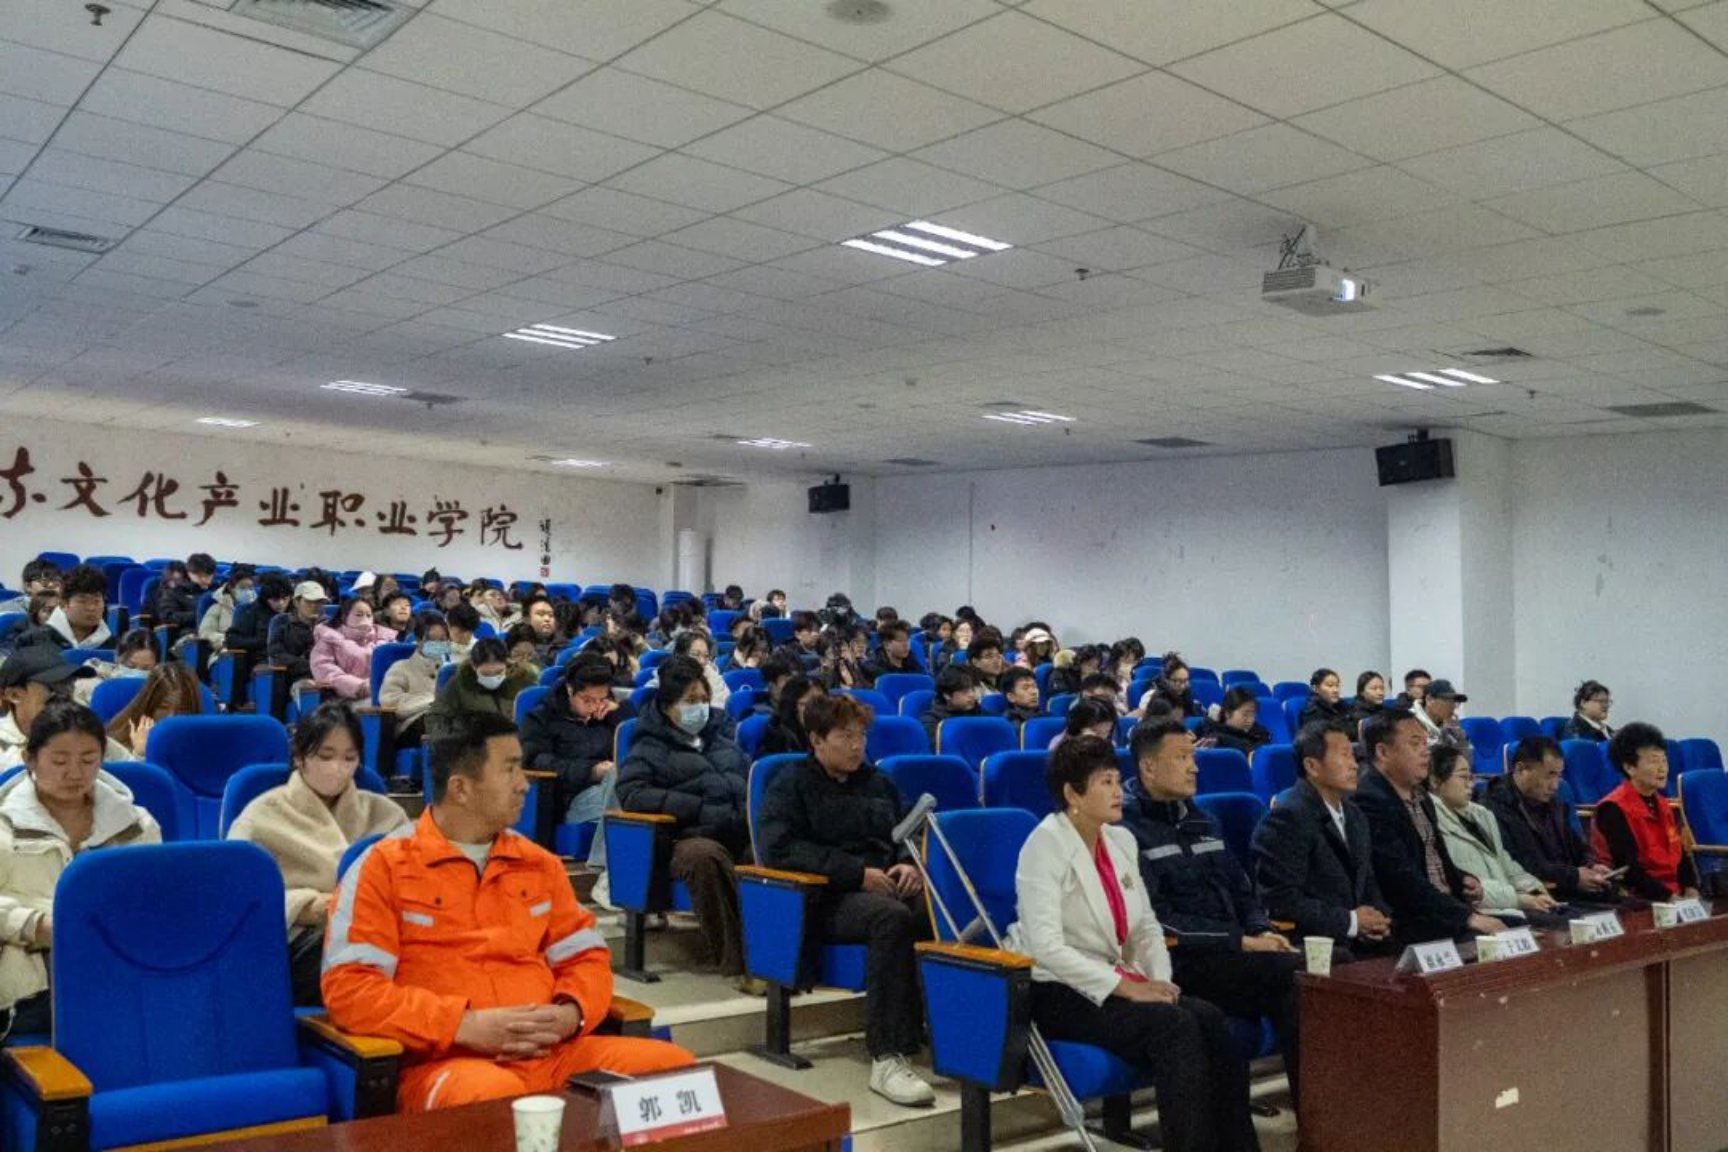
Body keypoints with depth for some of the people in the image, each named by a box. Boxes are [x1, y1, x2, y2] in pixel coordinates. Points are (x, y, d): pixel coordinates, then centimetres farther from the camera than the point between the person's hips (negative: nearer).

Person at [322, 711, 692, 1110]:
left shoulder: (539, 863, 17)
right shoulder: (383, 867, 0)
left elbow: (585, 957, 19)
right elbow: (348, 988, -9)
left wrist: (570, 1013, -5)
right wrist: (467, 1026, -17)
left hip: (552, 1053, 6)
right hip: (446, 1060, -6)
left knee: (673, 1066, -16)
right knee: (492, 1096, -41)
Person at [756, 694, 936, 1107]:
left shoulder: (878, 782, 24)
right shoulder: (791, 786, 7)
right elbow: (779, 848, -8)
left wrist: (908, 863, 3)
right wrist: (857, 872, -14)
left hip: (889, 886, 5)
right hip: (828, 899, -5)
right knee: (892, 917, -38)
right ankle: (886, 1057, -38)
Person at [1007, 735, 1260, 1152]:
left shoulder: (1122, 840, 9)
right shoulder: (1045, 845, -14)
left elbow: (1146, 926, 14)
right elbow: (1046, 947, -23)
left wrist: (1159, 980, -6)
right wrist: (1127, 987, -23)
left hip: (1116, 984, 7)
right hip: (1058, 993, -7)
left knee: (1209, 1019, -19)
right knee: (1175, 1026, -27)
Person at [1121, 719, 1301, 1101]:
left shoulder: (1201, 823, 21)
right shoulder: (1128, 831, -6)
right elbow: (1156, 918, -13)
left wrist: (1263, 931, 1)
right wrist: (1240, 941, -14)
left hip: (1233, 952, 8)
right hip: (1179, 961, -7)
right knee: (1296, 973, -26)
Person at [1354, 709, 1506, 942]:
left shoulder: (1421, 796, 16)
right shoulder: (1369, 802, -16)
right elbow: (1403, 881, -22)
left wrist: (1464, 882, 6)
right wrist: (1469, 917, -22)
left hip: (1449, 906, 9)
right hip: (1406, 924, -9)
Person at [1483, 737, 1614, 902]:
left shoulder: (1553, 803, 17)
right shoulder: (1495, 809, -13)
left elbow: (1579, 848, 26)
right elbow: (1516, 868, -20)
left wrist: (1592, 866, 4)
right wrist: (1573, 876, -16)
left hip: (1566, 891, 8)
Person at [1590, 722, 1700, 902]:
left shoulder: (1667, 807, 14)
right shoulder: (1613, 809, -12)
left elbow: (1681, 854, 14)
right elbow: (1628, 867, -16)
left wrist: (1691, 890, -3)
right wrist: (1667, 896, -20)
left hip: (1676, 895, 7)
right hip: (1638, 900, -7)